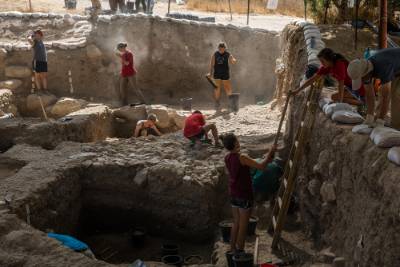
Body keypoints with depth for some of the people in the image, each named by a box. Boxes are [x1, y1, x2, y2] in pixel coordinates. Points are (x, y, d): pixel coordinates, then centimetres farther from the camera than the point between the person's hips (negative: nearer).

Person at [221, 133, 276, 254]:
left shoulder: (227, 158, 2)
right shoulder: (242, 158, -23)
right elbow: (261, 167, -25)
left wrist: (266, 160, 10)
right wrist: (271, 152, -12)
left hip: (233, 194, 8)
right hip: (244, 195, -8)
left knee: (236, 223, 18)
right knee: (243, 226, 5)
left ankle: (233, 249, 26)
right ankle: (240, 252, 13)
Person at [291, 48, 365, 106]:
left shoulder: (339, 65, -28)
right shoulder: (326, 67, -4)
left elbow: (341, 84, -31)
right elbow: (313, 79, 0)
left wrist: (340, 102, -34)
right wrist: (298, 90, -1)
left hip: (359, 88, -9)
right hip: (349, 86, 9)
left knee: (334, 97, -17)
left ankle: (360, 102, -13)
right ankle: (361, 101, 3)